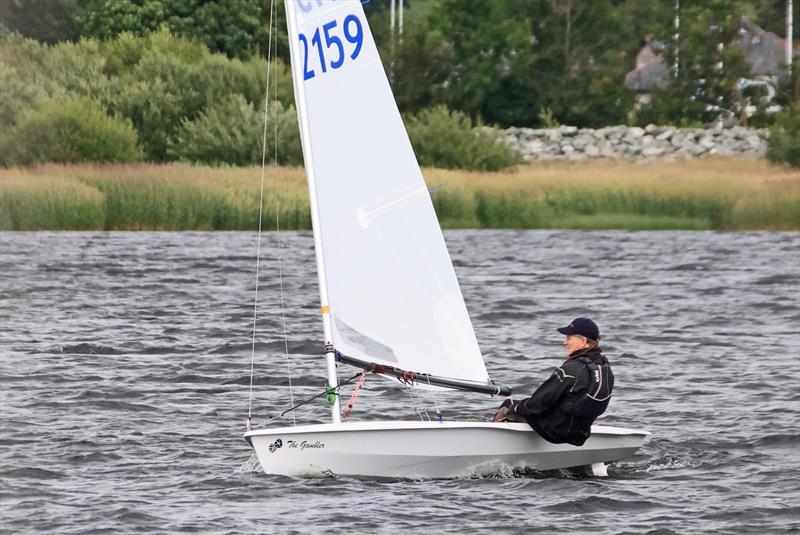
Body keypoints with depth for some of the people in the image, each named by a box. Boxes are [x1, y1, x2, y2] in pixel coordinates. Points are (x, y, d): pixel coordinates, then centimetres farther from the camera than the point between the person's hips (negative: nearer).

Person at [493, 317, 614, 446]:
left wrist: (515, 409, -3)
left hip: (555, 432, -8)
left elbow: (542, 400, -20)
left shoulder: (571, 369, -26)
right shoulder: (605, 367, -2)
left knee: (507, 409, 11)